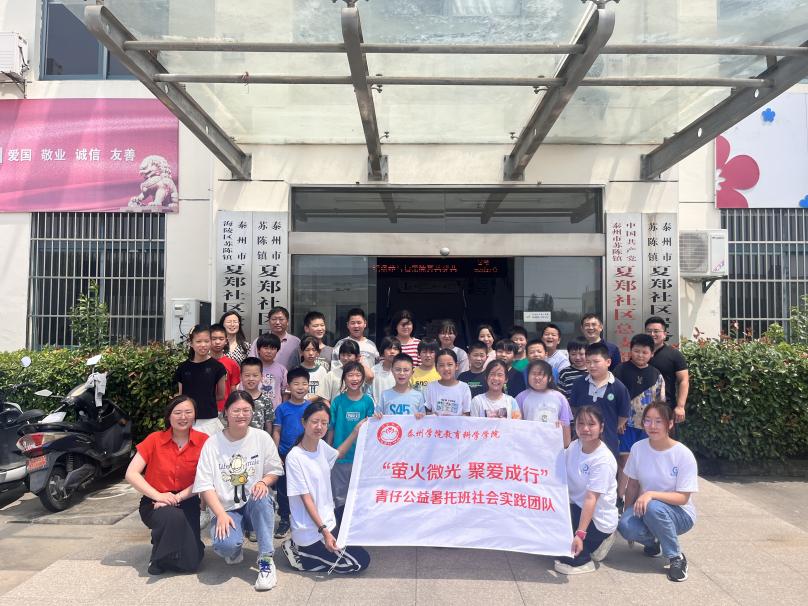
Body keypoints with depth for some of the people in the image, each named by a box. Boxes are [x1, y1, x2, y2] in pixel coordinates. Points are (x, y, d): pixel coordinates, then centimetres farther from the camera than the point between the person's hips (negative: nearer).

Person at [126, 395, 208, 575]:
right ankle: (159, 558, -5)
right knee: (173, 517, -36)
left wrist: (178, 497, -20)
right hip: (154, 502, 0)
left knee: (190, 563, -16)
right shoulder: (155, 439, -6)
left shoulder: (203, 441, -8)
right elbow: (131, 474, -10)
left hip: (186, 502, 0)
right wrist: (159, 496, -21)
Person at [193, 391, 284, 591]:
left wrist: (263, 481, -18)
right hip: (225, 509, 0)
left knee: (261, 496, -36)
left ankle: (266, 560, -24)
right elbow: (204, 485, -7)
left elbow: (275, 470, 5)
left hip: (255, 506, 1)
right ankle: (234, 551, 10)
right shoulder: (213, 444, -5)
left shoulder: (262, 437, -2)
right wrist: (221, 514, -18)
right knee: (225, 544, -31)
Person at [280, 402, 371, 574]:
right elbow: (306, 498, -20)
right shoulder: (294, 457, -22)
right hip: (310, 532, -8)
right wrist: (323, 531, -22)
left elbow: (338, 454, 22)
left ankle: (299, 547, 17)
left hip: (328, 521, 8)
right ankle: (299, 556, 3)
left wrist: (356, 431, 13)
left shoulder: (321, 445, -1)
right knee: (360, 561, -3)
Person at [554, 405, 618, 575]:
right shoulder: (574, 446, 0)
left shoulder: (603, 460, -22)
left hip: (598, 519, -8)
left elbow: (591, 499, -27)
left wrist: (580, 534, -30)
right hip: (576, 507, 8)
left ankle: (581, 559, 5)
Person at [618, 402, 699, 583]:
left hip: (679, 513, -3)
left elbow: (683, 498, -17)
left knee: (653, 508, -37)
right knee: (626, 526, -29)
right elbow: (632, 486, 2)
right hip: (645, 508, 3)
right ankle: (653, 542, 8)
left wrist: (651, 494, -31)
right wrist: (627, 514, -5)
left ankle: (677, 558, -11)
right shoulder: (638, 448, -7)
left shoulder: (683, 454, -17)